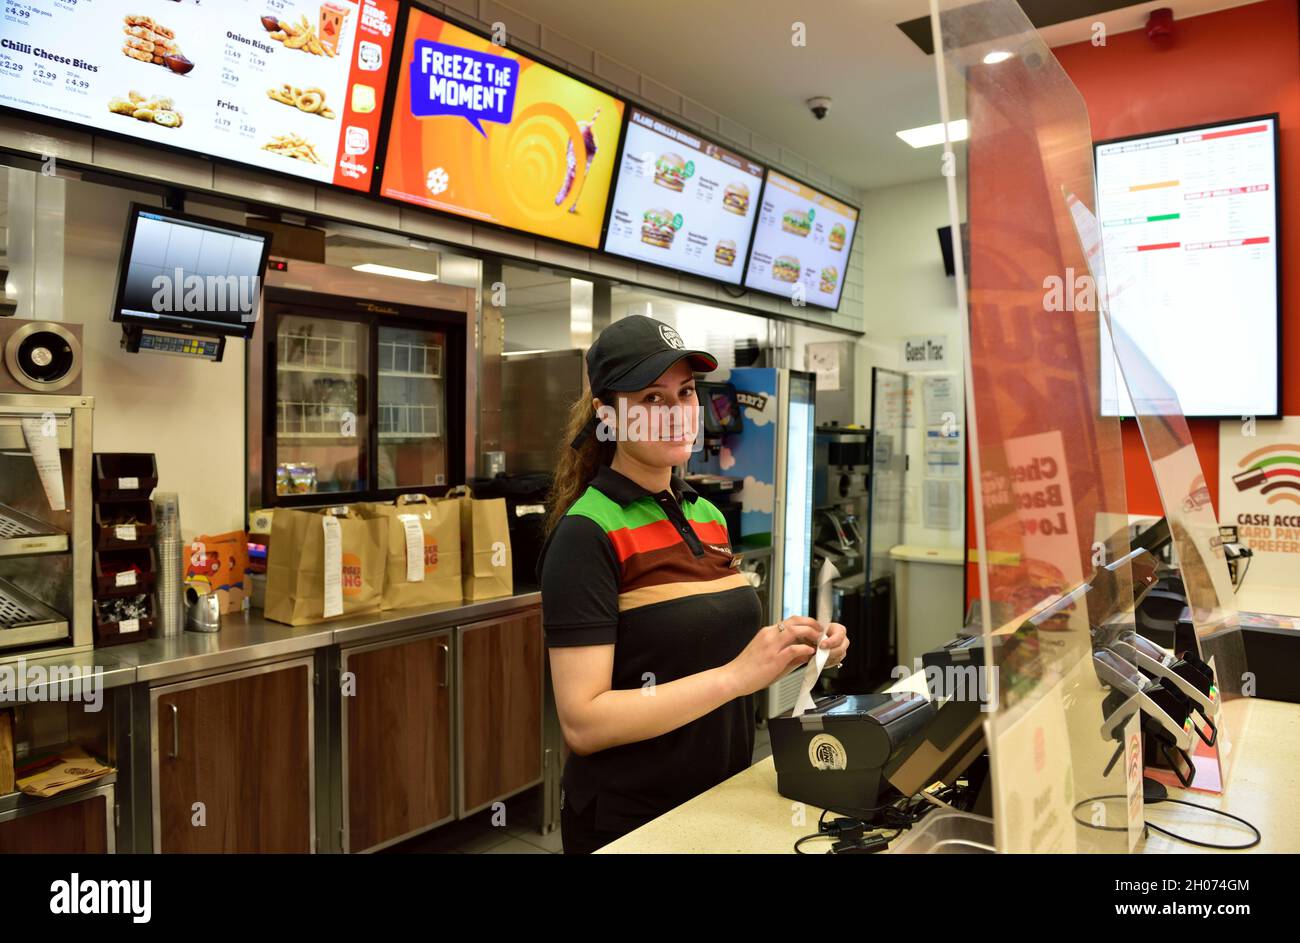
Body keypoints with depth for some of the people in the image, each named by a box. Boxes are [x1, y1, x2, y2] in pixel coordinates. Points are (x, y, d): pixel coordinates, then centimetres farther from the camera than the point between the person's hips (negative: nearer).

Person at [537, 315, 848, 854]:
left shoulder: (709, 516, 3)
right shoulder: (587, 533, -19)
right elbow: (583, 722, -23)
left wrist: (789, 652, -7)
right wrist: (736, 676, -27)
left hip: (725, 799, 7)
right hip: (630, 823, -6)